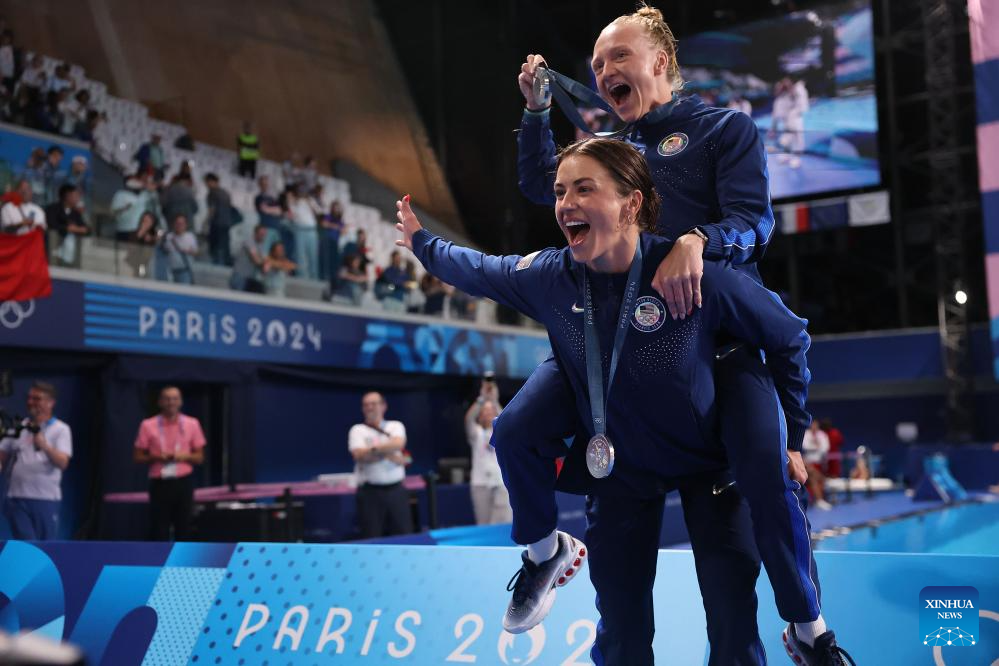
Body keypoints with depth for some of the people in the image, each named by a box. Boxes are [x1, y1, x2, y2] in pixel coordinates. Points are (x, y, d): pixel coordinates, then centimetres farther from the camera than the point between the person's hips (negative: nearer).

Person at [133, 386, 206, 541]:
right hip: (159, 483, -1)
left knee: (183, 528, 5)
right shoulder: (148, 425, 0)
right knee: (159, 530, -1)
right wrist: (156, 457, -13)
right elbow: (137, 457, 4)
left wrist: (185, 456, -12)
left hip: (183, 483, 1)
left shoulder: (192, 424, 4)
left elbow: (200, 457, 9)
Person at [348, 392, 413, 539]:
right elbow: (360, 456, -12)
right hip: (370, 492, -2)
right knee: (371, 538, -1)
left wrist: (374, 448, -13)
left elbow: (398, 444, -11)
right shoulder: (357, 430, 4)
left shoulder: (396, 426, 10)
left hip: (396, 490, 2)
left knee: (404, 536, 5)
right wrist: (388, 454, -11)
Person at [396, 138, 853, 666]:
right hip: (619, 472, 3)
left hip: (709, 462, -2)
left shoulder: (699, 276, -28)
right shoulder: (549, 276, -17)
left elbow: (788, 339, -13)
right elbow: (478, 270, 5)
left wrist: (789, 435, -6)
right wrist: (420, 241, 18)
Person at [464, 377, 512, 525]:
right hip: (480, 482, 1)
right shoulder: (477, 433, 10)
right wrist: (482, 398, -18)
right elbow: (468, 419, -11)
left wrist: (494, 400, -20)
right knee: (483, 523, 4)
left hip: (503, 481, 0)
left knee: (504, 524, -9)